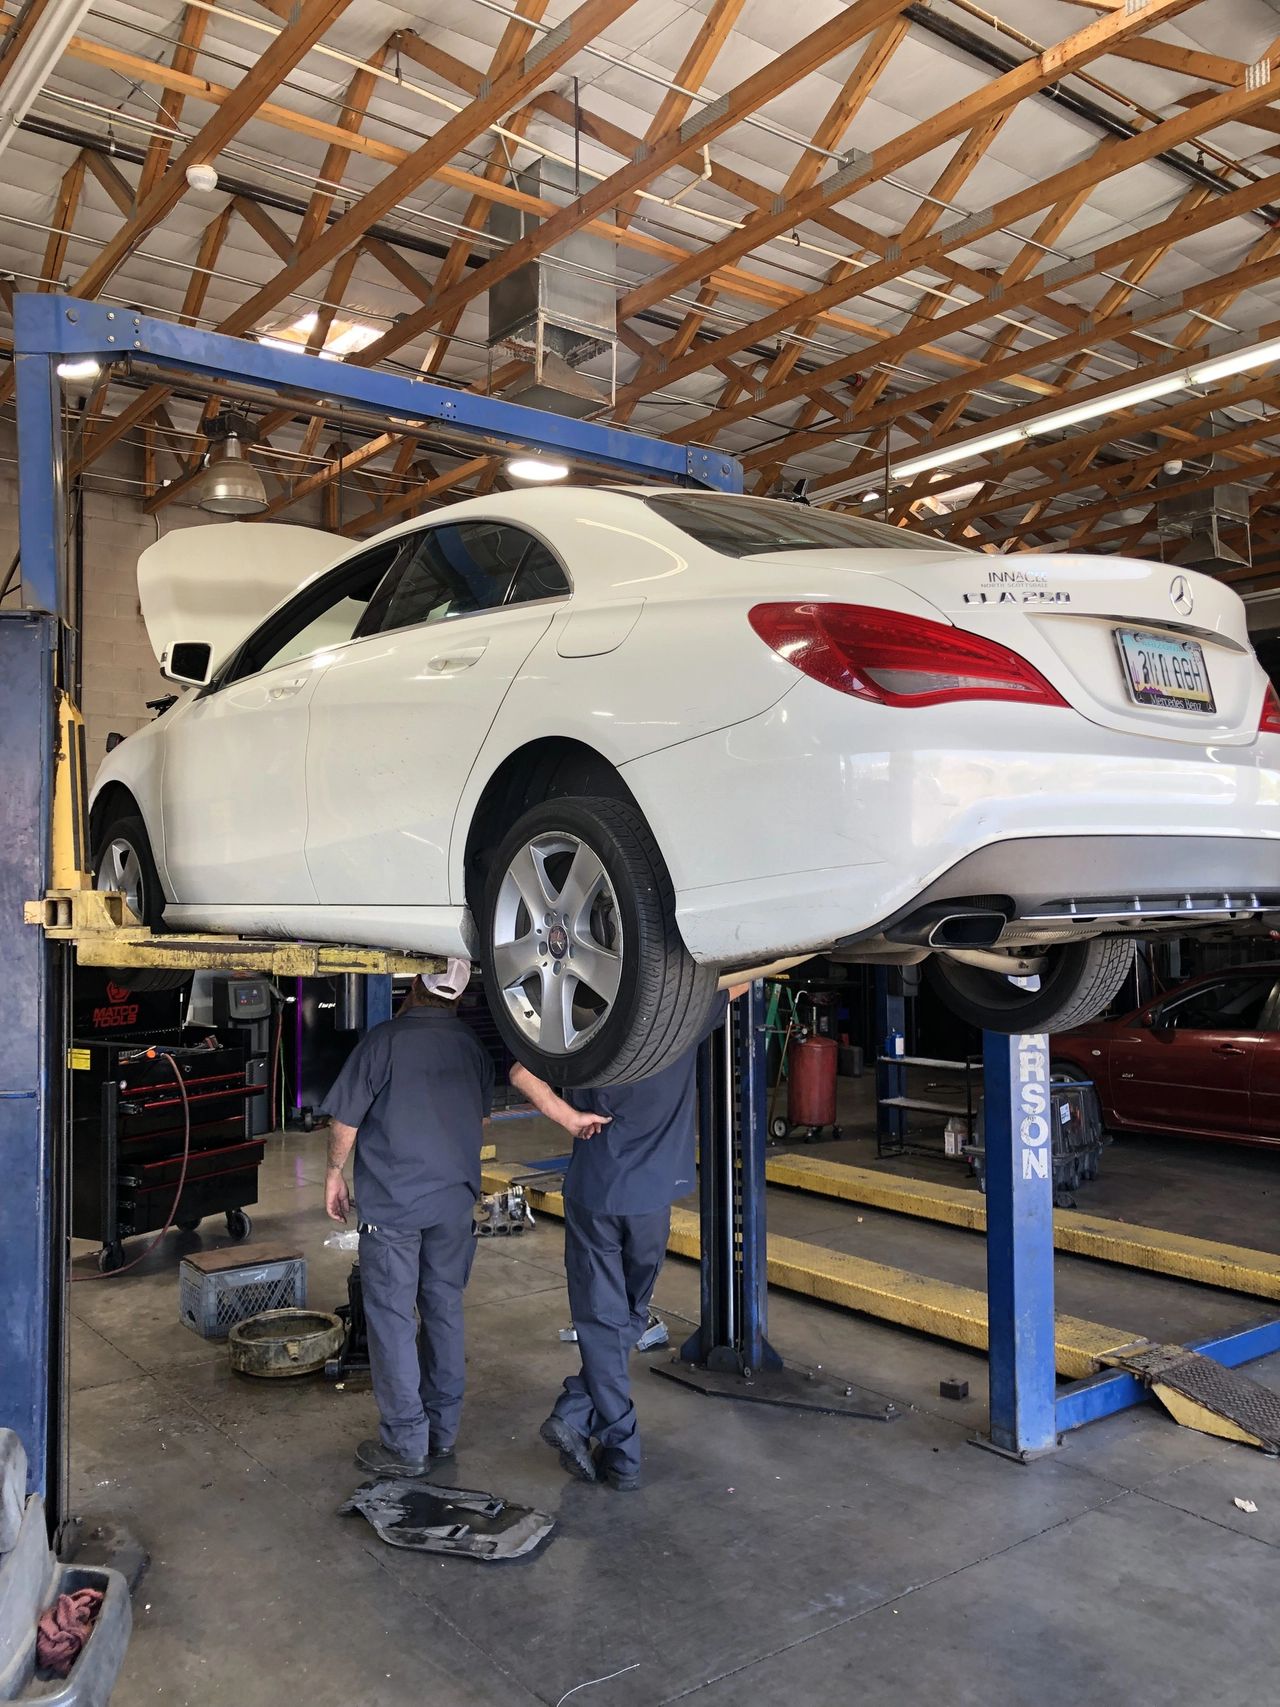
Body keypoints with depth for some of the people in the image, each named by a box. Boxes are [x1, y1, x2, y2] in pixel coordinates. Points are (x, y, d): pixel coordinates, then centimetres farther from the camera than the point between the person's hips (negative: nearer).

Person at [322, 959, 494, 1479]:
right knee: (444, 1311, 15)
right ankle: (443, 1433, 25)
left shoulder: (385, 1039, -14)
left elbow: (345, 1119, -10)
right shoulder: (473, 1045, 3)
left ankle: (406, 1445, 10)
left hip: (391, 1202, -5)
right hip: (455, 1200, 5)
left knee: (392, 1319, 5)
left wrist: (334, 1172, 7)